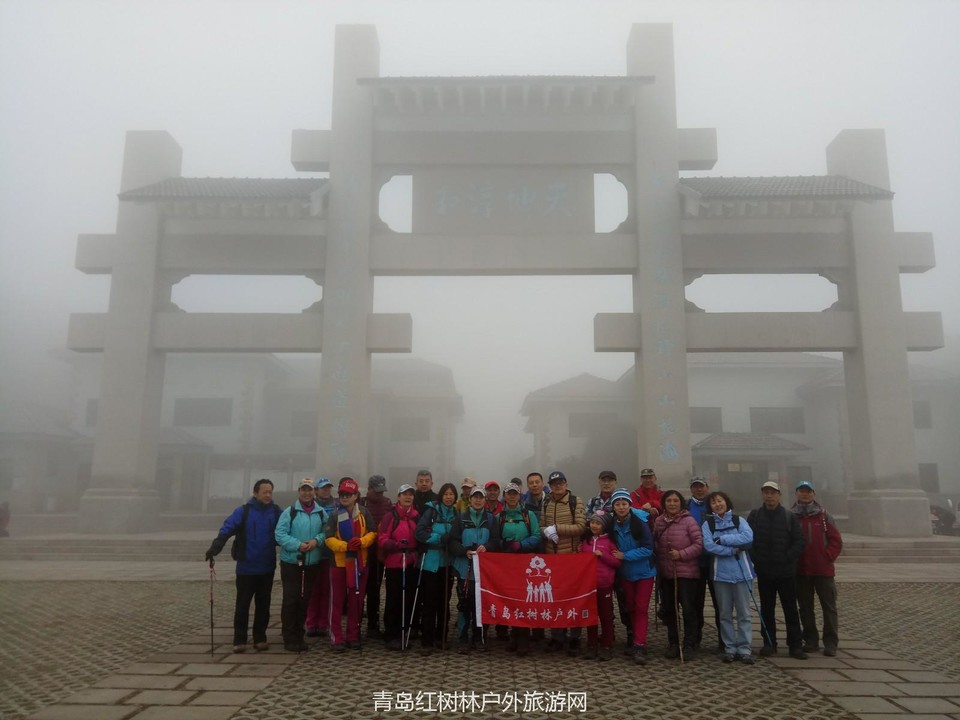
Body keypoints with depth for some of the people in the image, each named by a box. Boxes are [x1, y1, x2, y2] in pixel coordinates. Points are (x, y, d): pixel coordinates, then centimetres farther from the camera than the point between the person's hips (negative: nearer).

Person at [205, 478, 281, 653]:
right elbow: (227, 529, -18)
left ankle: (260, 638, 21)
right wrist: (214, 548, -31)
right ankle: (239, 640, 14)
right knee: (242, 604, 4)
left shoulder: (276, 512, 1)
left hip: (267, 568, 3)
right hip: (246, 568, -3)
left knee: (263, 604, 11)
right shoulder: (244, 511, -8)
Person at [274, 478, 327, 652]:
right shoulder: (289, 512, -6)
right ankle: (289, 638, 9)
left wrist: (317, 540, -15)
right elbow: (280, 534, -12)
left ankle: (299, 635, 24)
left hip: (312, 563, 4)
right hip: (291, 562, -3)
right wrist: (298, 545, -22)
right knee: (290, 600, -1)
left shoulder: (321, 513, 4)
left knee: (304, 600, 12)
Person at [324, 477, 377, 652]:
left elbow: (372, 533, 0)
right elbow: (329, 539, -9)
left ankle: (353, 636, 21)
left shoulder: (364, 513, 0)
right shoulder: (335, 514, -4)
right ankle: (336, 638, 10)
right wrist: (345, 546, -25)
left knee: (356, 601, 10)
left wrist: (361, 541, -20)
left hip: (359, 562, 2)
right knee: (337, 601, 3)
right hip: (339, 562, -1)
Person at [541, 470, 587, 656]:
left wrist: (557, 528, -18)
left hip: (571, 555, -4)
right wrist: (546, 532, -11)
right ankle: (557, 637, 19)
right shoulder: (546, 503, 8)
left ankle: (574, 639, 13)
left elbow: (581, 527, -13)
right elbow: (541, 527, 11)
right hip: (551, 556, 4)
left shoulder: (576, 501, -5)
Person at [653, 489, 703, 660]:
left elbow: (699, 544, -12)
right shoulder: (658, 521, 5)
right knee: (669, 609, 13)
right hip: (665, 573, 5)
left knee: (688, 609, -1)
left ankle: (689, 645, 12)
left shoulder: (688, 521, -10)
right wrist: (657, 564, 4)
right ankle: (673, 643, 27)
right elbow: (654, 543, 14)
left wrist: (681, 554, -19)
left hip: (686, 573, -5)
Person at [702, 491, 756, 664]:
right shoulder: (707, 524, 3)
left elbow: (748, 537, -14)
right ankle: (729, 649, 16)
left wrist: (722, 539, -14)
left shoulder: (739, 520, 4)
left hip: (742, 572, 0)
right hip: (721, 574, 0)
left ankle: (744, 649, 11)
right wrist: (735, 549, -13)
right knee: (725, 614, 7)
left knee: (744, 613, 3)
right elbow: (709, 546, -12)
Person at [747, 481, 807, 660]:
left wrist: (788, 558, -11)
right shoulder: (755, 515, 2)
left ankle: (795, 645, 12)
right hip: (764, 572, 1)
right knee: (766, 610, 10)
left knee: (791, 609, 4)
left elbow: (799, 542, -3)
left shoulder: (790, 517, 0)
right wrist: (754, 559, -8)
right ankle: (769, 643, 19)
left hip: (786, 572, -1)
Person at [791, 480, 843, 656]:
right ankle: (810, 641, 20)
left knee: (829, 607, 2)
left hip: (823, 569, -1)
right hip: (800, 571, 2)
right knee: (805, 607, 9)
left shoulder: (823, 515, 1)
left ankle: (830, 643, 10)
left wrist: (828, 557, -7)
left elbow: (836, 541, 1)